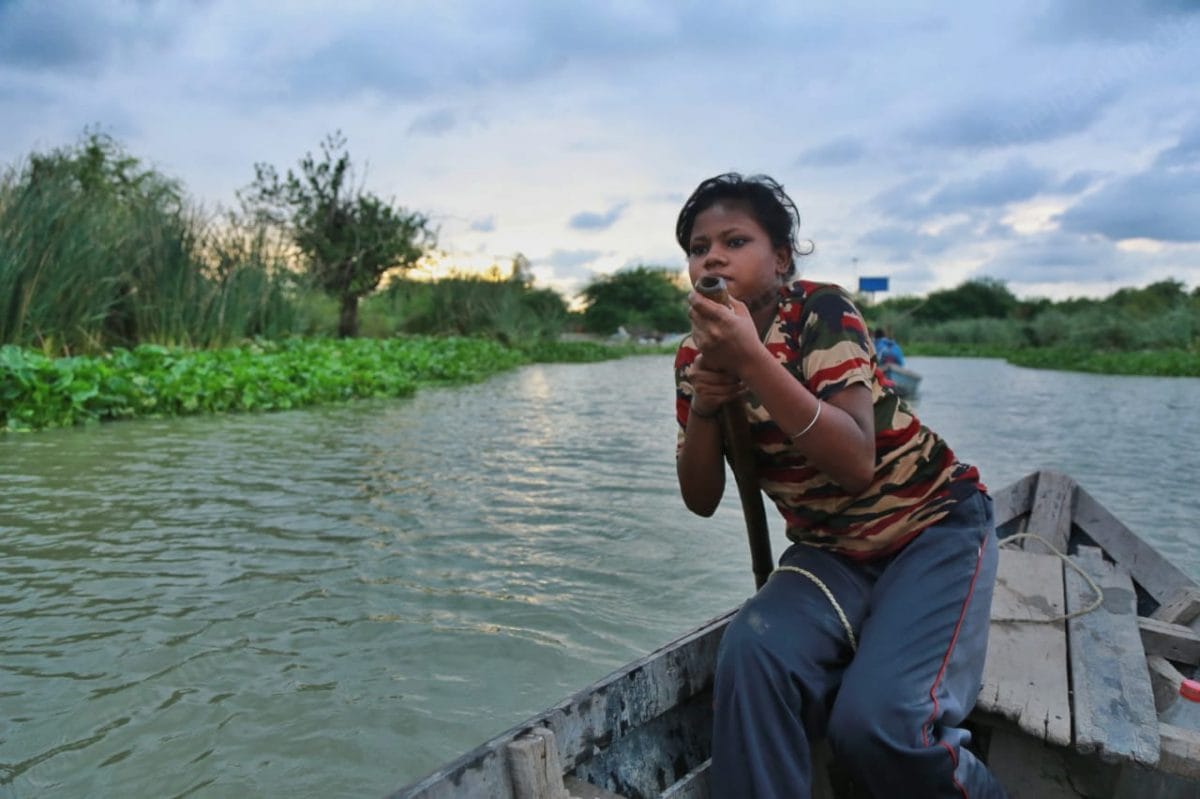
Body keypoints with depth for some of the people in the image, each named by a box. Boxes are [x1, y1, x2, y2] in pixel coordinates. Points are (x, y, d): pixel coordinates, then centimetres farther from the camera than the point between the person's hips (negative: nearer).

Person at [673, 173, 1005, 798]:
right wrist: (702, 406, -18)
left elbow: (855, 462, -28)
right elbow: (701, 501, -1)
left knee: (879, 722, -24)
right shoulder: (695, 357, -2)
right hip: (830, 549, 4)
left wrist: (750, 359, -34)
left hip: (931, 525, -3)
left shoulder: (820, 311, -17)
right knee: (752, 653, -27)